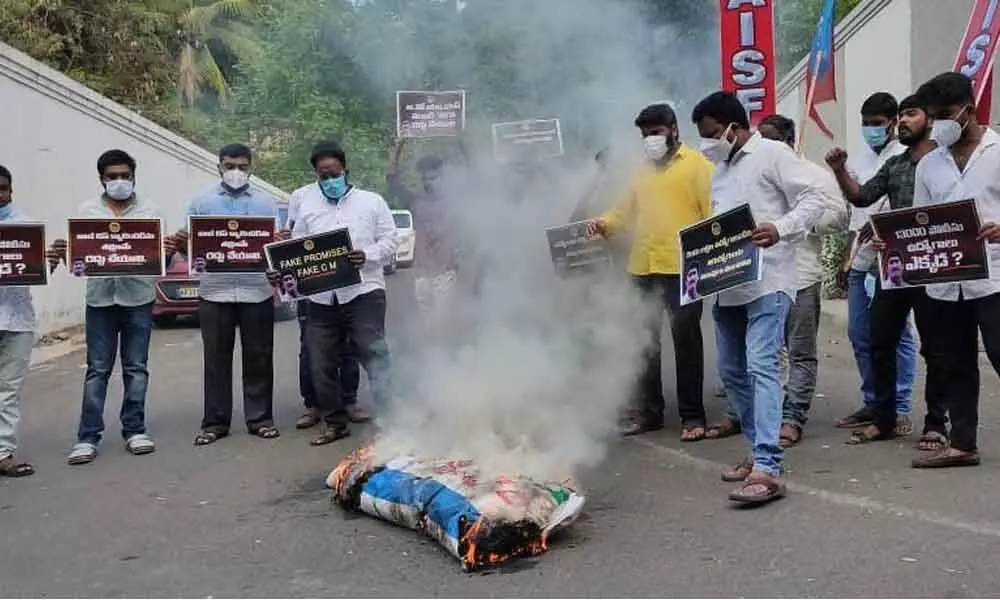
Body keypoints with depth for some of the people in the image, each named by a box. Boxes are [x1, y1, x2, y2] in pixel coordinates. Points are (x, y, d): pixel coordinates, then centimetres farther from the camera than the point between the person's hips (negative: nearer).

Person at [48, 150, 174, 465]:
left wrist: (169, 252, -20)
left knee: (136, 368, 6)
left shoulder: (150, 211, 7)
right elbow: (76, 254, 5)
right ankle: (88, 437, 5)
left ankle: (134, 431, 14)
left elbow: (161, 259, 3)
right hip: (100, 299, 0)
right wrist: (61, 255, -17)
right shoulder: (86, 211, 8)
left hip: (138, 299, 0)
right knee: (97, 369, 2)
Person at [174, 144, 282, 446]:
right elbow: (190, 246, 8)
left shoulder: (266, 203, 10)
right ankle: (215, 422, 12)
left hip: (257, 291, 0)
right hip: (215, 291, 0)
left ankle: (260, 419, 14)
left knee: (258, 357, 5)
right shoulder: (202, 203, 9)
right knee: (216, 358, 4)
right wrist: (182, 243, -15)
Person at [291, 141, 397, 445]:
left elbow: (389, 240, 4)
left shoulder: (371, 201, 7)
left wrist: (368, 256, -15)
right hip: (321, 297, 4)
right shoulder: (307, 206, 15)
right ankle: (334, 422, 22)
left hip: (363, 291, -4)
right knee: (321, 363, 8)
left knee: (374, 355, -11)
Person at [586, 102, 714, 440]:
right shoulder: (643, 171, 19)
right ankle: (648, 411, 23)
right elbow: (626, 211, 19)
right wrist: (604, 224, 0)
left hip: (682, 268, -6)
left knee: (686, 340, 0)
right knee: (644, 342, 11)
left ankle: (692, 415, 8)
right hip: (643, 269, 6)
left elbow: (713, 211, -9)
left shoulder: (697, 164, 0)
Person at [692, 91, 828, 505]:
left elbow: (815, 198, -10)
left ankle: (767, 470, -19)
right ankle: (761, 451, 25)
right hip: (728, 285, 9)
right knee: (732, 371, 12)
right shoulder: (719, 167, 20)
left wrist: (780, 229, -25)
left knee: (762, 368, -17)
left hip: (767, 282, -9)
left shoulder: (772, 154, -4)